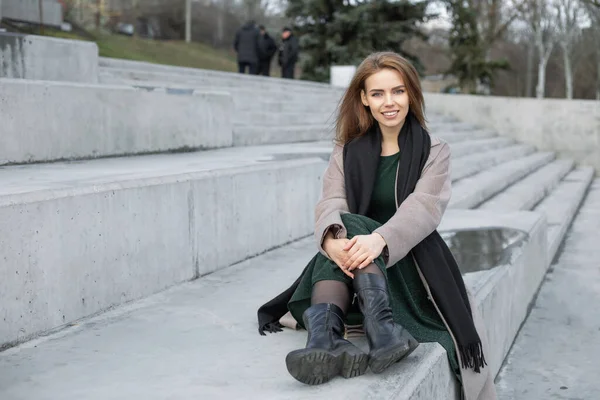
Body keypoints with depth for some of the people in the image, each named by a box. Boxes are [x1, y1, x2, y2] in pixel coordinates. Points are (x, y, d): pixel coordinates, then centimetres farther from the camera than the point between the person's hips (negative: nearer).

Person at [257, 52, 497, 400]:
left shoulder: (434, 152, 6)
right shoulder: (348, 154, 12)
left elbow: (425, 207, -13)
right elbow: (332, 205, -6)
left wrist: (379, 239, -35)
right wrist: (332, 239, -33)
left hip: (411, 265, -2)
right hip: (358, 266, 2)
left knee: (353, 227, -32)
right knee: (346, 230, -32)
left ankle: (323, 331, -57)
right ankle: (326, 332, -57)